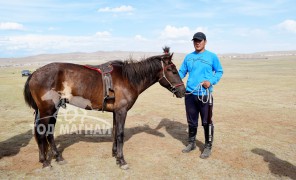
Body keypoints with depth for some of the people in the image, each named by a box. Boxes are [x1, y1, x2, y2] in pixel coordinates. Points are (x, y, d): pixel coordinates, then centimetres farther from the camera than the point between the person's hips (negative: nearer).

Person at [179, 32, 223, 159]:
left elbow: (219, 71, 4)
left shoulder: (212, 56, -1)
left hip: (205, 95, -3)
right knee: (191, 121, 16)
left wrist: (211, 81, -14)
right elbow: (182, 72, 12)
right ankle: (191, 143, 33)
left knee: (207, 122, 4)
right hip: (189, 94, 4)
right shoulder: (188, 57, 9)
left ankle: (208, 147, 20)